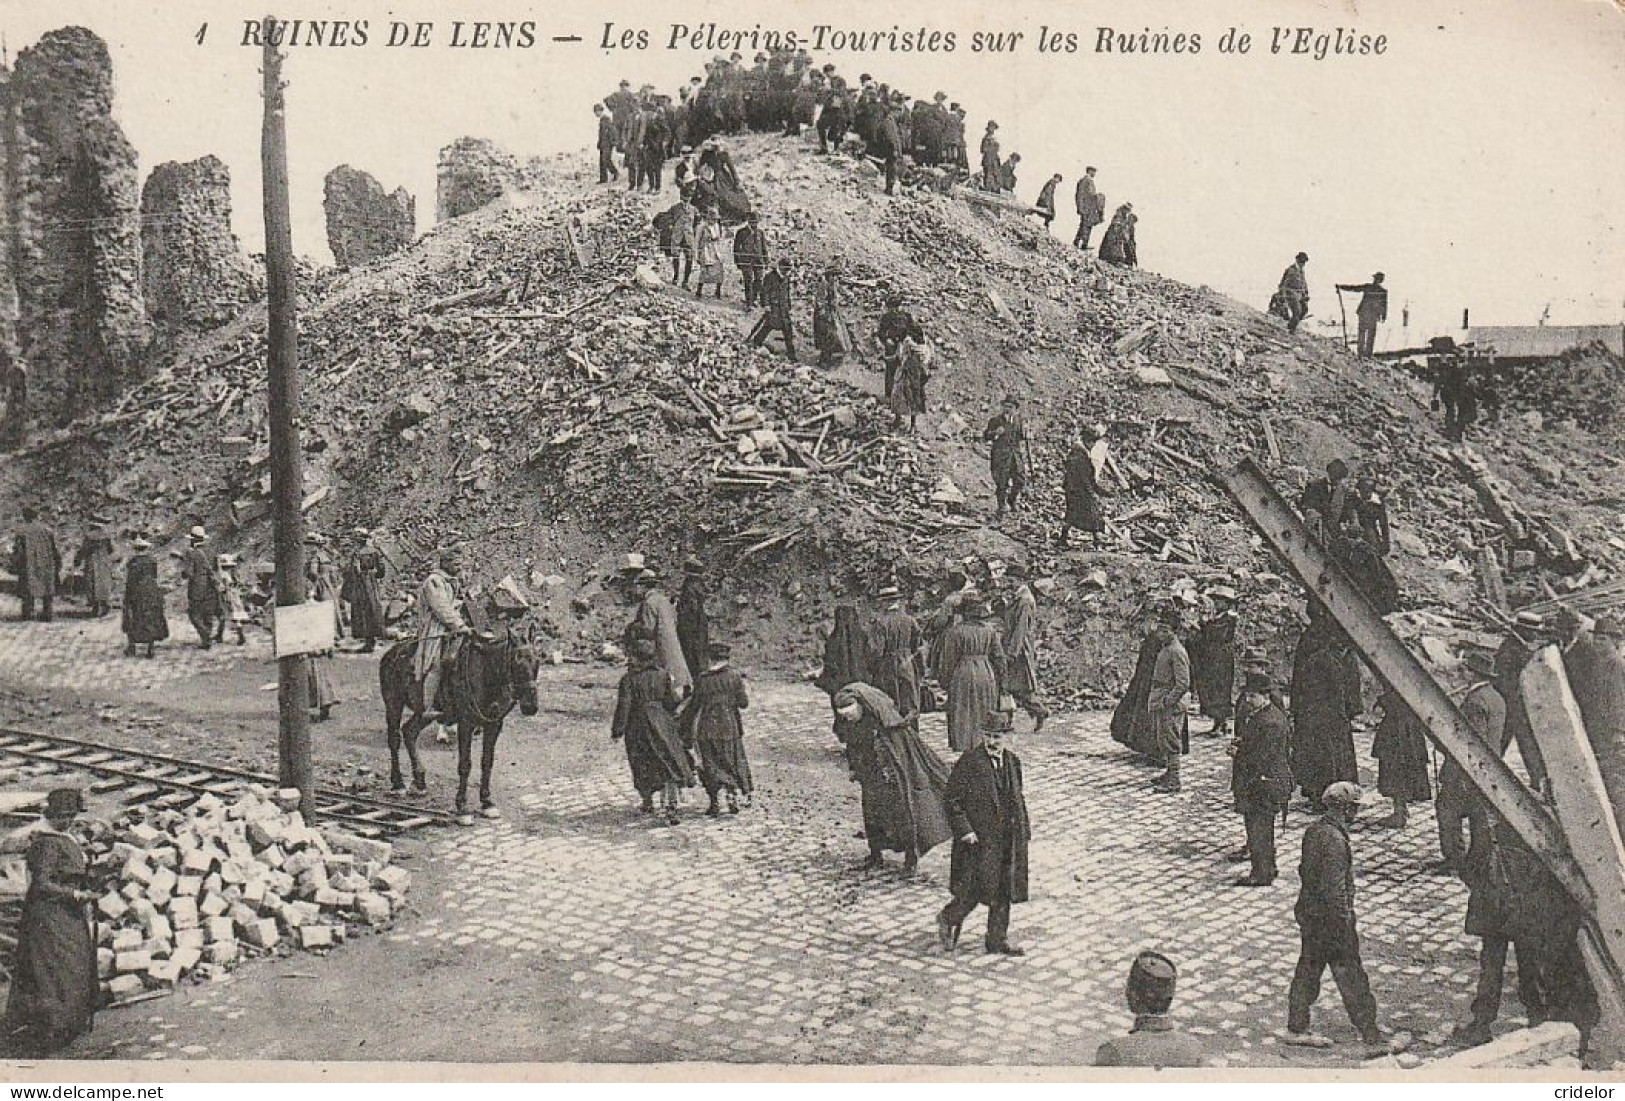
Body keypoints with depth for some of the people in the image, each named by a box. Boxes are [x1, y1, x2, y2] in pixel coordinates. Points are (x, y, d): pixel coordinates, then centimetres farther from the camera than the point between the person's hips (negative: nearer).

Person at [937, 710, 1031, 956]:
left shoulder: (1012, 762, 8)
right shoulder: (969, 761, -12)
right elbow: (953, 799, -11)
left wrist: (1024, 830, 12)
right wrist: (964, 830, -18)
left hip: (1008, 839, 6)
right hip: (979, 837, -6)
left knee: (1004, 891, 10)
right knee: (973, 891, -5)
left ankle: (998, 940, 22)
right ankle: (948, 919, 22)